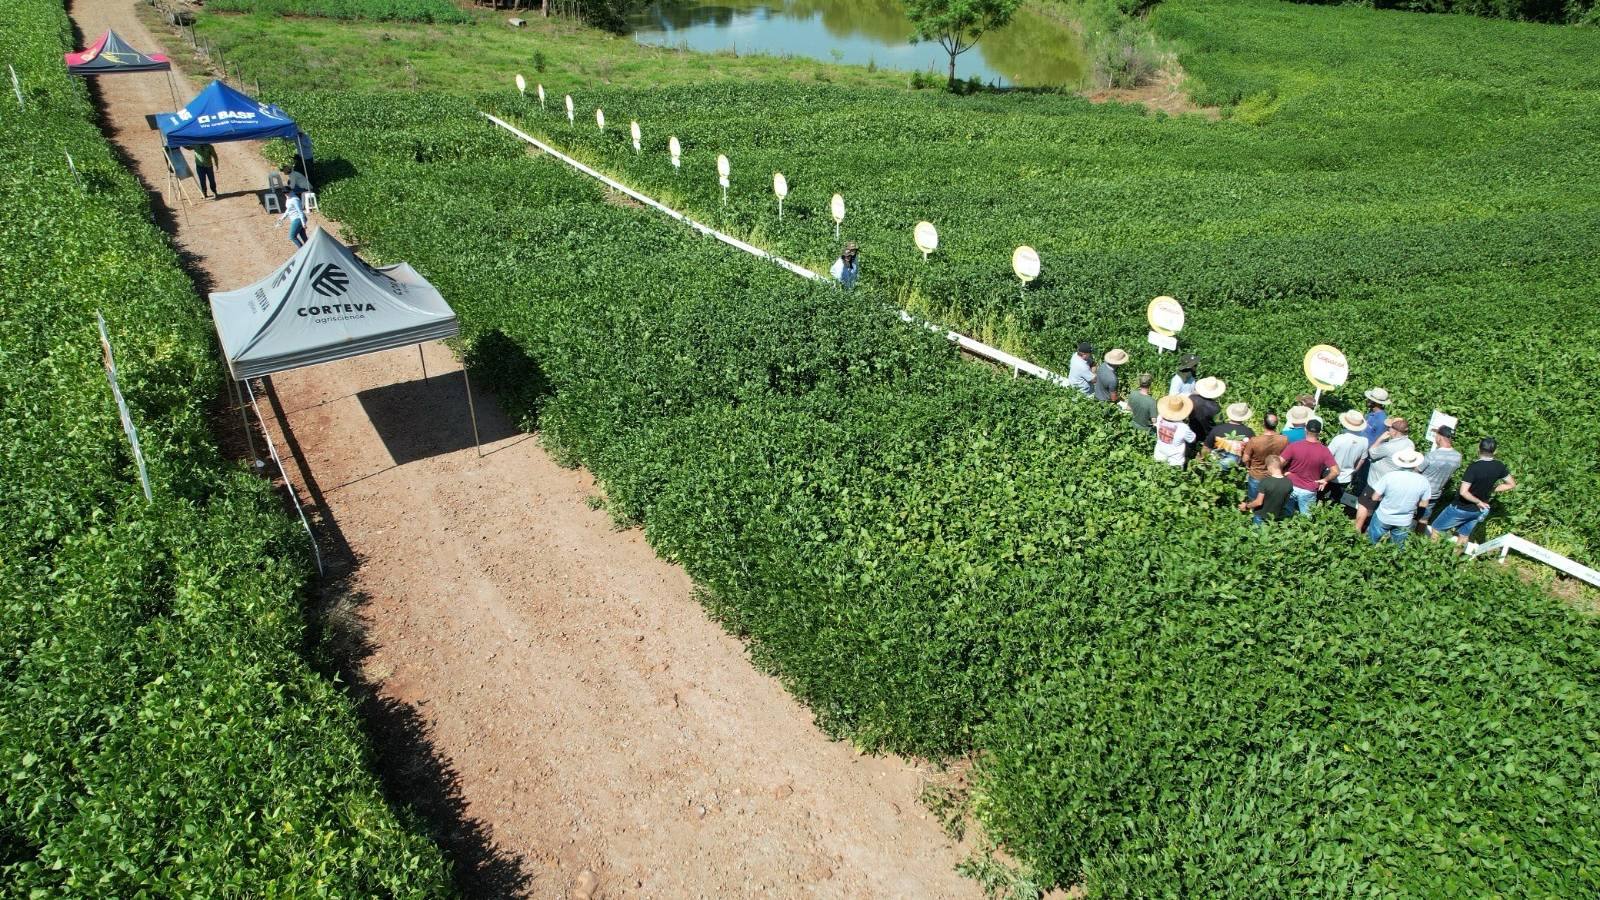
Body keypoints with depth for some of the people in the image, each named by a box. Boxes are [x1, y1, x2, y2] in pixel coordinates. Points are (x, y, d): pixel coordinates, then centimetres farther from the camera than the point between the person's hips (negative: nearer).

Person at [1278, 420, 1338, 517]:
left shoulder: (1294, 446, -15)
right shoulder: (1324, 451, -12)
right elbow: (1335, 472, -15)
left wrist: (1284, 472, 1)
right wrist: (1324, 480, 3)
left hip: (1291, 487, 0)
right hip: (1309, 491, 0)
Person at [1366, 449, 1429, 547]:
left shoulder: (1390, 476, -25)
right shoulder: (1423, 481, -17)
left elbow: (1375, 498, -16)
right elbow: (1424, 504, -4)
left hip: (1384, 518, -2)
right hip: (1404, 522, 2)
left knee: (1371, 543, 23)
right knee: (1397, 547, 25)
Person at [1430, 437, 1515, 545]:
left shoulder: (1474, 468, -28)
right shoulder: (1499, 467, -8)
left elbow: (1463, 492, -35)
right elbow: (1512, 485, 7)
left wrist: (1479, 502, -19)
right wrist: (1490, 490, 5)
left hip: (1462, 509, -6)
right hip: (1479, 511, 6)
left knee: (1435, 529, 11)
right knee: (1464, 535, 22)